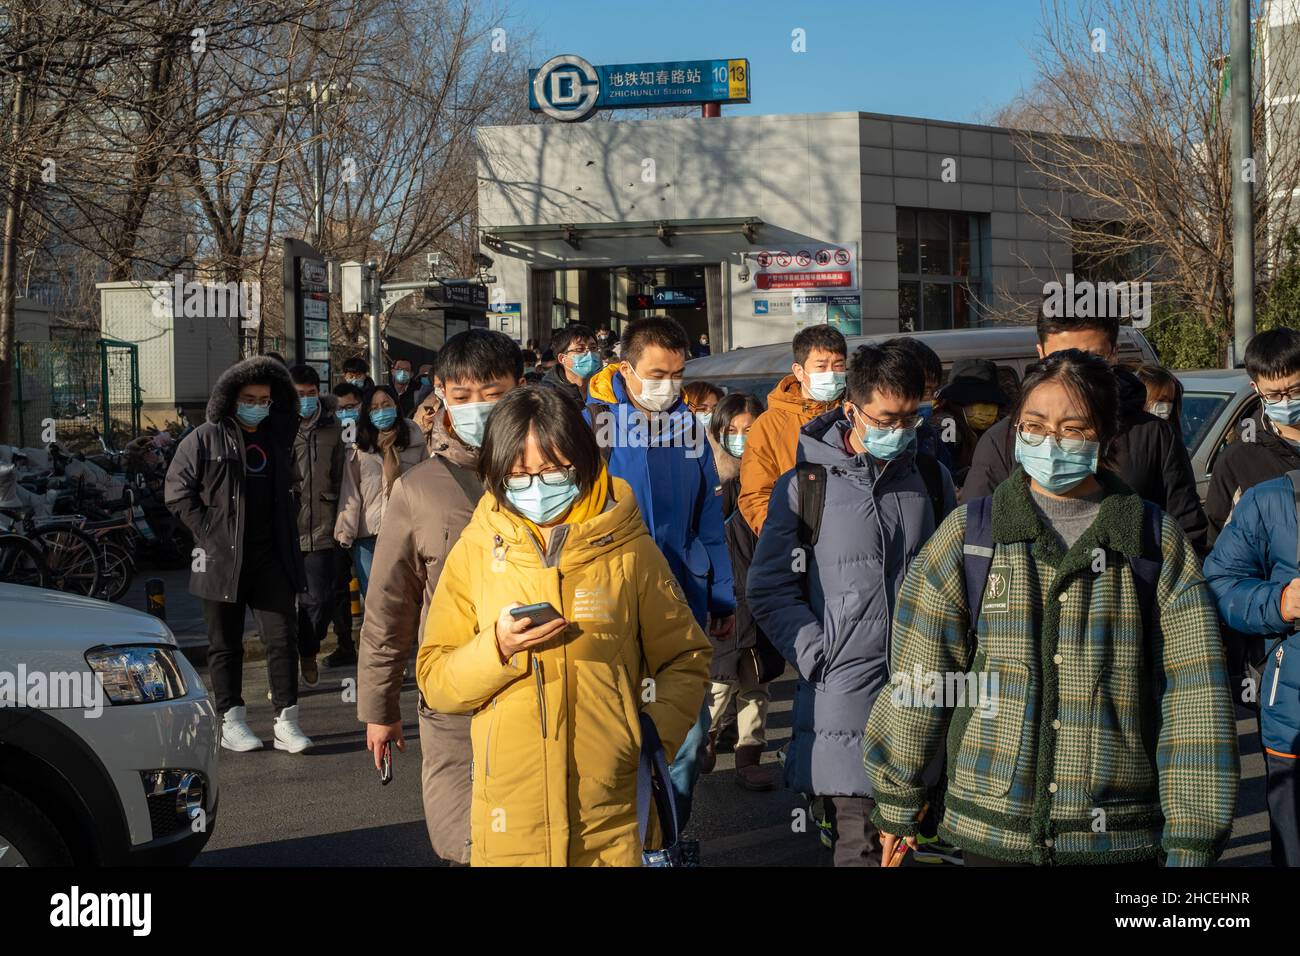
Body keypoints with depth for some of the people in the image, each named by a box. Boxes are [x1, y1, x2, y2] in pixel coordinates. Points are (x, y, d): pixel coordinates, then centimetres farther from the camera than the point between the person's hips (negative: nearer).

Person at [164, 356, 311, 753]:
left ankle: (286, 722, 0)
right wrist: (211, 534, -8)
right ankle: (231, 722, 13)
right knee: (225, 644, 5)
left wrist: (286, 533, 12)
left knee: (283, 637, -3)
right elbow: (177, 491, -2)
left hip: (270, 557, 3)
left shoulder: (277, 441, 14)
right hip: (222, 558, -3)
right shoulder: (205, 439, 0)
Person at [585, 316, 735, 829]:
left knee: (688, 729, 6)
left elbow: (709, 519, 11)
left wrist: (723, 599, 11)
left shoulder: (688, 426, 5)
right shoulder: (593, 423, -7)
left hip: (683, 599, 3)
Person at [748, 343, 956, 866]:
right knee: (859, 846, -3)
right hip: (845, 693, -3)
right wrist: (818, 657, -9)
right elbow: (770, 589, 1)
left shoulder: (931, 478, 10)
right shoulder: (804, 485, -1)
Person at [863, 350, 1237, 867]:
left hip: (1118, 836, 0)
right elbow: (917, 675, 4)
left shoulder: (1159, 541, 1)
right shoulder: (969, 533, 2)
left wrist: (1192, 837, -5)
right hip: (991, 830, 0)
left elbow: (1194, 694, -1)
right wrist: (897, 800, 6)